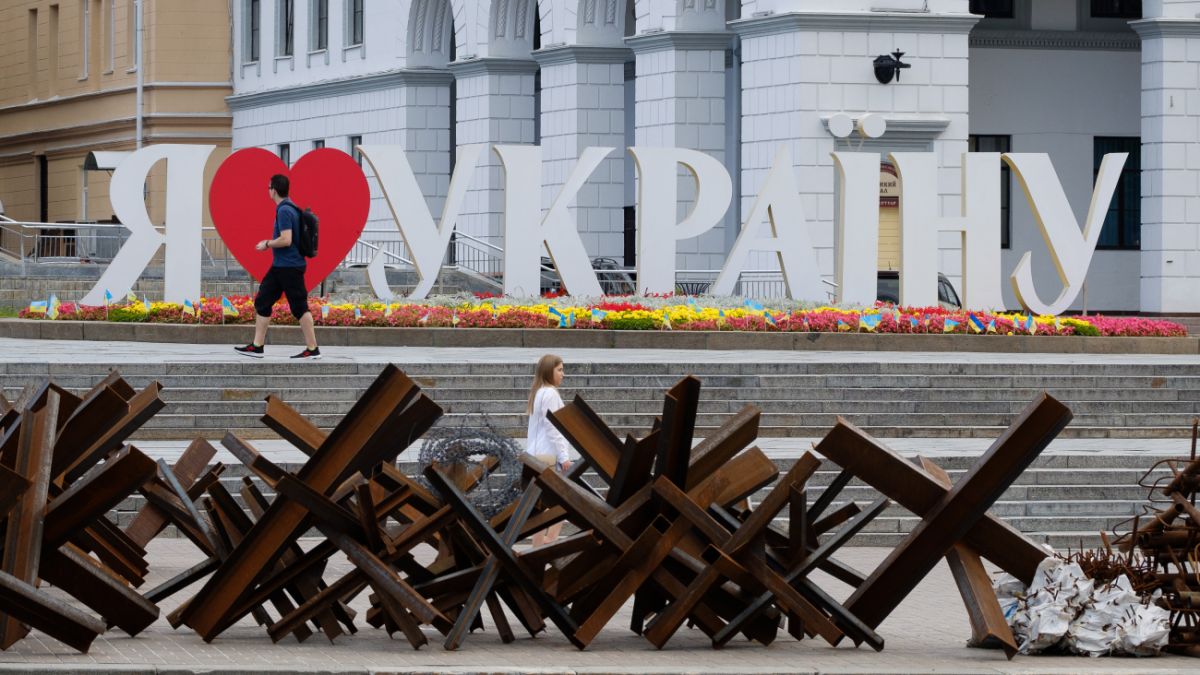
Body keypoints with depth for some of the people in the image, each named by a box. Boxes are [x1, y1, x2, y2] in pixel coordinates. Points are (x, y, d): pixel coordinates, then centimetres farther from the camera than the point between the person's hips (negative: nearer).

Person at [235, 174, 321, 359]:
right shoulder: (289, 208, 13)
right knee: (262, 302, 10)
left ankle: (312, 349, 0)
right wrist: (269, 243, 19)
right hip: (280, 266, 10)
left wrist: (267, 244, -11)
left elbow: (286, 240, -26)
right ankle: (257, 346, 12)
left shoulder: (284, 211, -18)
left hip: (289, 267, -10)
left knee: (299, 307, -5)